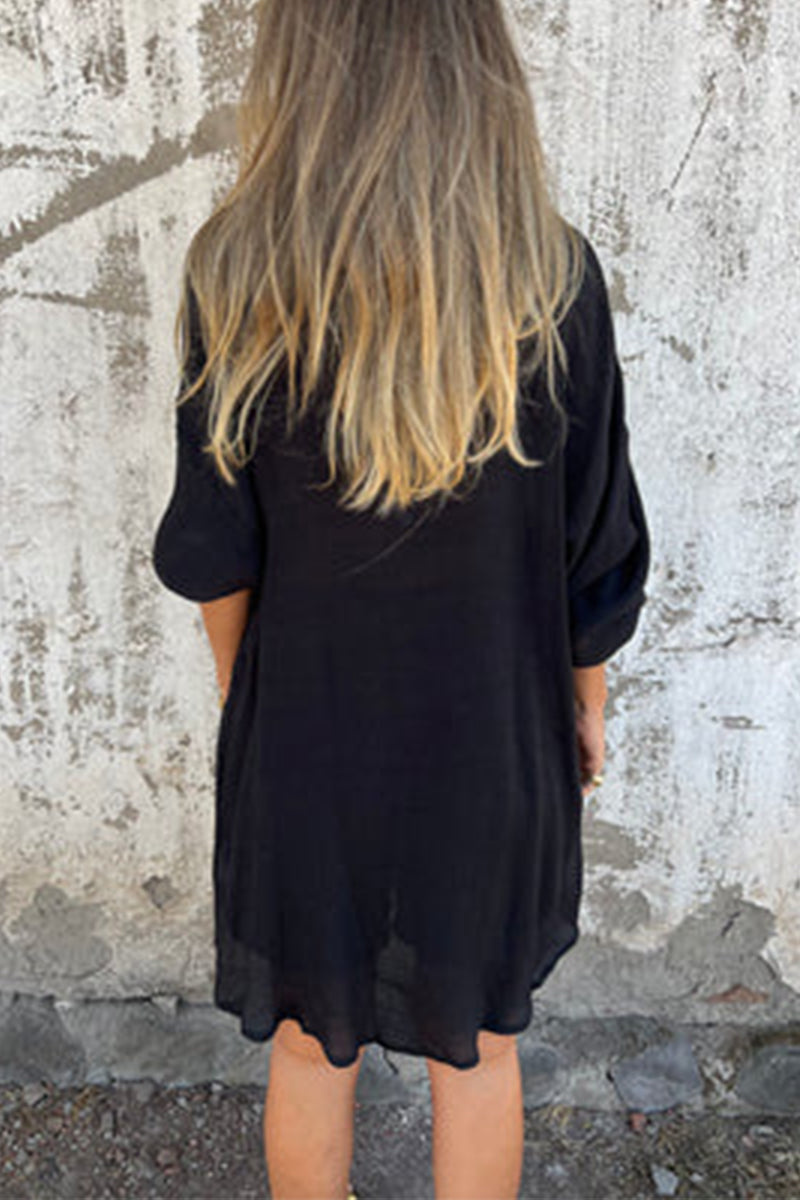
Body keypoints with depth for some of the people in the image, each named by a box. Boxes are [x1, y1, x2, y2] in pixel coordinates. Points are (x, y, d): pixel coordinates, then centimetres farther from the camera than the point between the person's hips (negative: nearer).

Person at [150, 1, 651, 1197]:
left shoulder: (239, 275, -15)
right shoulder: (555, 280, -15)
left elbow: (213, 553, -8)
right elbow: (598, 550, -8)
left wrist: (238, 689, 10)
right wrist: (585, 697, 9)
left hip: (303, 729, 1)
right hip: (492, 737, 0)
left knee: (310, 1043, 23)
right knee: (476, 1050, 22)